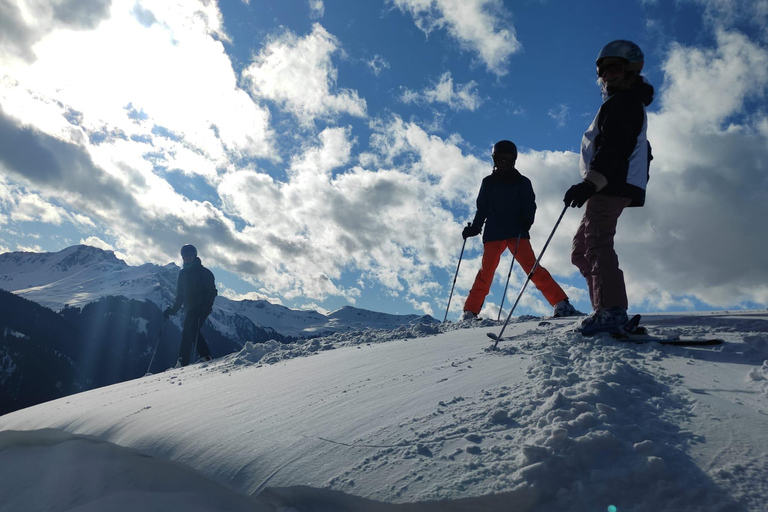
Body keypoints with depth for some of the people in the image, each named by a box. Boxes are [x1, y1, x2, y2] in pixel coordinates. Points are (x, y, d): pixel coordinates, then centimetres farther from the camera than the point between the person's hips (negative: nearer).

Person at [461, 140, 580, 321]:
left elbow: (530, 206, 3)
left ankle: (561, 304, -17)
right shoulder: (487, 183, 17)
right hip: (493, 235, 2)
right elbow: (482, 209, 17)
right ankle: (470, 312, 2)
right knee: (486, 272, -4)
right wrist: (474, 228, 3)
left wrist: (526, 222, -16)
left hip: (517, 233, -2)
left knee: (531, 267, -15)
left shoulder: (522, 182, 12)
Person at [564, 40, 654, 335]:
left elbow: (612, 148, -19)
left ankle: (611, 311, -24)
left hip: (611, 186, -11)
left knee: (597, 244, -19)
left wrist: (590, 183, -29)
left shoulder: (623, 102, -4)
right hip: (611, 186, 11)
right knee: (581, 249, 9)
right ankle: (607, 310, 5)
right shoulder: (626, 103, 28)